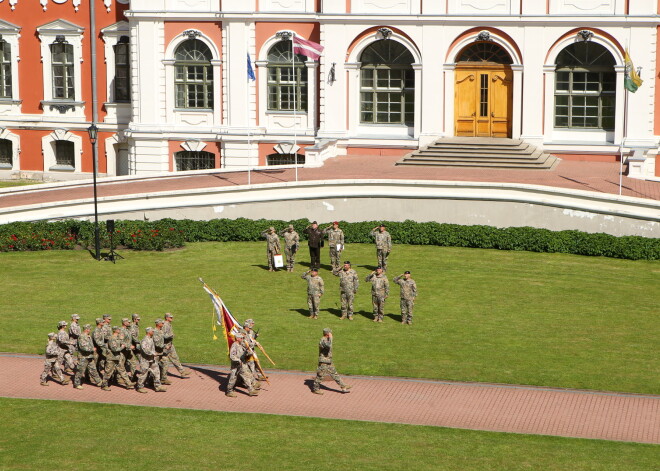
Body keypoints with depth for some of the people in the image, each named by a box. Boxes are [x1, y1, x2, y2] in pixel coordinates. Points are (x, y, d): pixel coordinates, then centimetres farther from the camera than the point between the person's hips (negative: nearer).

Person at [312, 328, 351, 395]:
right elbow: (328, 346, -41)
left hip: (329, 362, 9)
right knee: (320, 376, 2)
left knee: (334, 374, 10)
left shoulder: (326, 340, 11)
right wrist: (330, 338, -28)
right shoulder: (322, 341, -21)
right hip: (323, 362, -9)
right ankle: (315, 389, 16)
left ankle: (343, 387, 12)